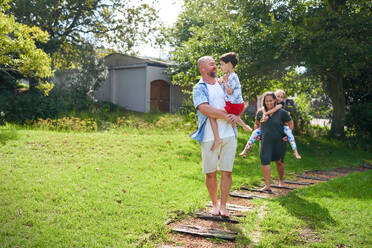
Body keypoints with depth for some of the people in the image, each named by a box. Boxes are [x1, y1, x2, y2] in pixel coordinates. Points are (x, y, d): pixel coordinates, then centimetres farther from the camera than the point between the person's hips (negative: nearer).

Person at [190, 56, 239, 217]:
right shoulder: (199, 88, 1)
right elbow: (204, 109, -15)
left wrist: (235, 115, 0)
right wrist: (226, 115, -11)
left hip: (229, 135, 4)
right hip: (209, 137, -4)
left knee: (227, 171, 3)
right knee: (210, 173, 5)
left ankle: (223, 205, 13)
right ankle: (214, 204, 22)